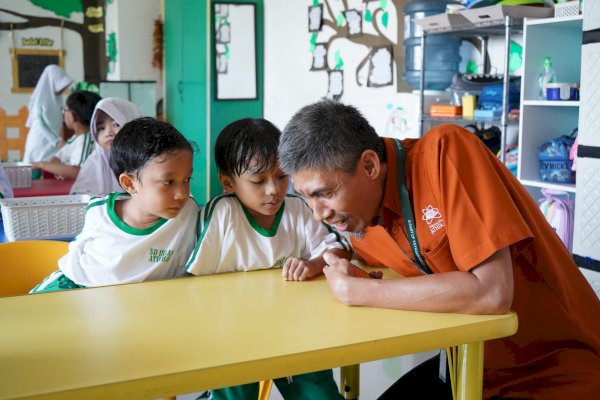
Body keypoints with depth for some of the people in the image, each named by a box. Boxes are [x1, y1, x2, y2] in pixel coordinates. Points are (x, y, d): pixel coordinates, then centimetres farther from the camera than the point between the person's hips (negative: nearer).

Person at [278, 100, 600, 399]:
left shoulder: (443, 152, -24)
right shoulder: (362, 214, -4)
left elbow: (491, 292, -32)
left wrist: (354, 291, -24)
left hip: (556, 373, -6)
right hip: (476, 363, 6)